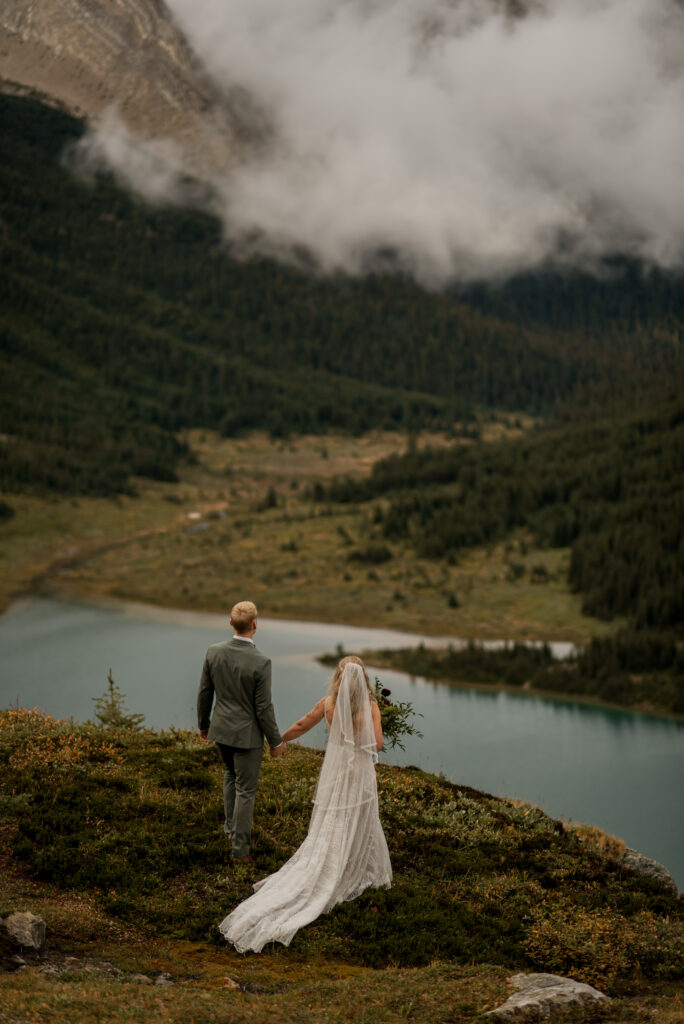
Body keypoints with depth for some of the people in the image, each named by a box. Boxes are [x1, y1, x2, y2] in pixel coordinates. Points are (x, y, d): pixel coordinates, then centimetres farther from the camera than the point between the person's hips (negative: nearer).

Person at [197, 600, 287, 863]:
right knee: (245, 790, 9)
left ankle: (232, 828, 38)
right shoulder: (260, 663, -25)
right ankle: (240, 848, 18)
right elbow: (263, 708, -18)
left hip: (220, 729, 5)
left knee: (231, 774, 30)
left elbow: (204, 693, 0)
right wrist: (275, 741, -5)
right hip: (247, 733, -5)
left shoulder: (214, 652, -11)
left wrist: (203, 724, 16)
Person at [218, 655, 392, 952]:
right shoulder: (371, 706, -12)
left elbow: (301, 726, 5)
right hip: (360, 772, -2)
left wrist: (281, 739, 24)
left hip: (334, 769, 2)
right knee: (357, 828, 12)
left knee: (326, 833, 10)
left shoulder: (328, 703, -6)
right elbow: (377, 744, -14)